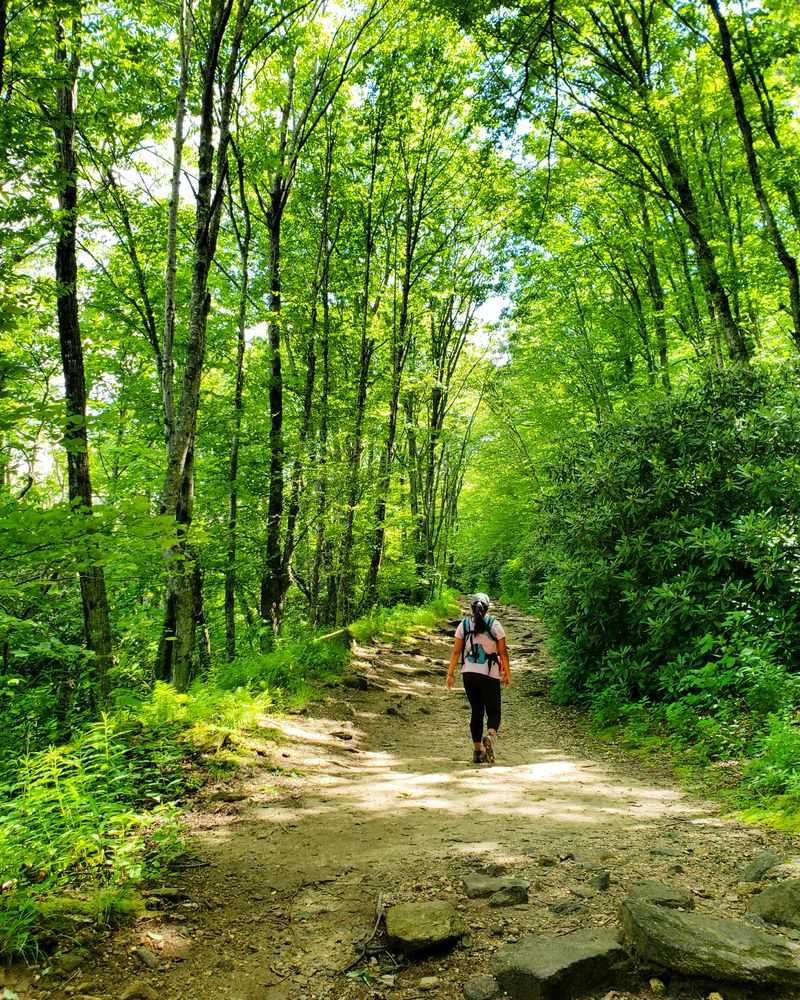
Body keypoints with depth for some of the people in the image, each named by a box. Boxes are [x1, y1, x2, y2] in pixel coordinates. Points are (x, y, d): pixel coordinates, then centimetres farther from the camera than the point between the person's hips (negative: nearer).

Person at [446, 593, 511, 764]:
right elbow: (503, 652, -2)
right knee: (493, 711, 7)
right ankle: (490, 736, -23)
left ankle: (477, 751, 13)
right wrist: (507, 673, 8)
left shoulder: (463, 625, 1)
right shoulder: (495, 625, -4)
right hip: (490, 675, -2)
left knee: (476, 711, 13)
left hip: (469, 674, 2)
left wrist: (450, 673, 7)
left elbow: (456, 652, 0)